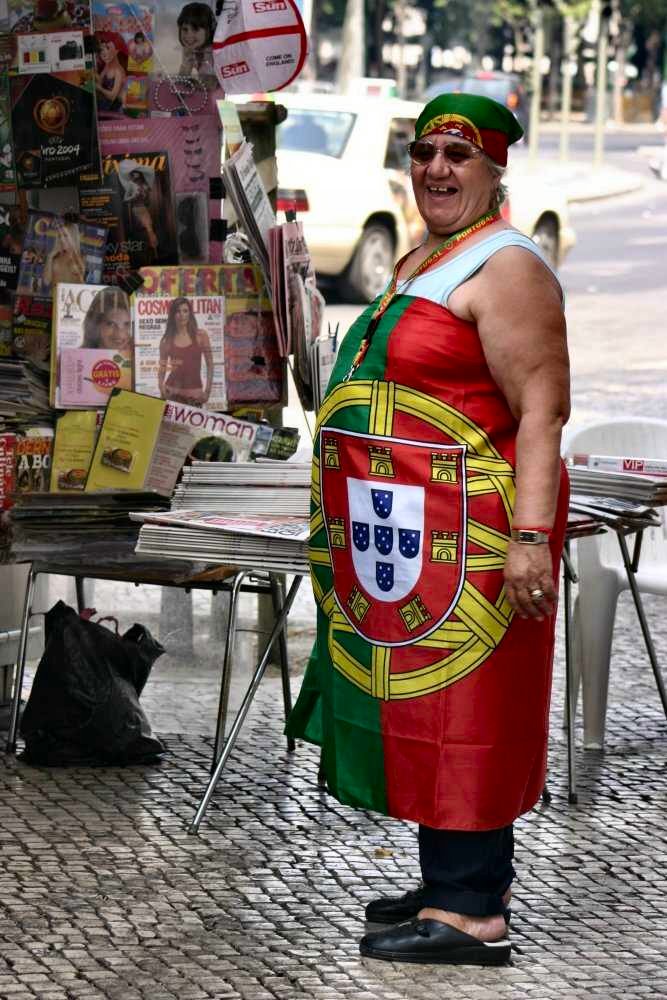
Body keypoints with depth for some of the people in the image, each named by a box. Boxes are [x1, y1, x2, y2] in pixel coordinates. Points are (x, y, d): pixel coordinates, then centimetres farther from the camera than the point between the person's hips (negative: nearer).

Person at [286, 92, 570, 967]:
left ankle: (473, 915, -4)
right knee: (425, 704, 13)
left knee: (460, 707, -7)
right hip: (405, 533, 10)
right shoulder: (417, 265, 17)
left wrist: (530, 535, -27)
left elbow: (541, 411, -19)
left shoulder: (506, 269, -12)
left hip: (467, 532, -10)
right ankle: (450, 886, 22)